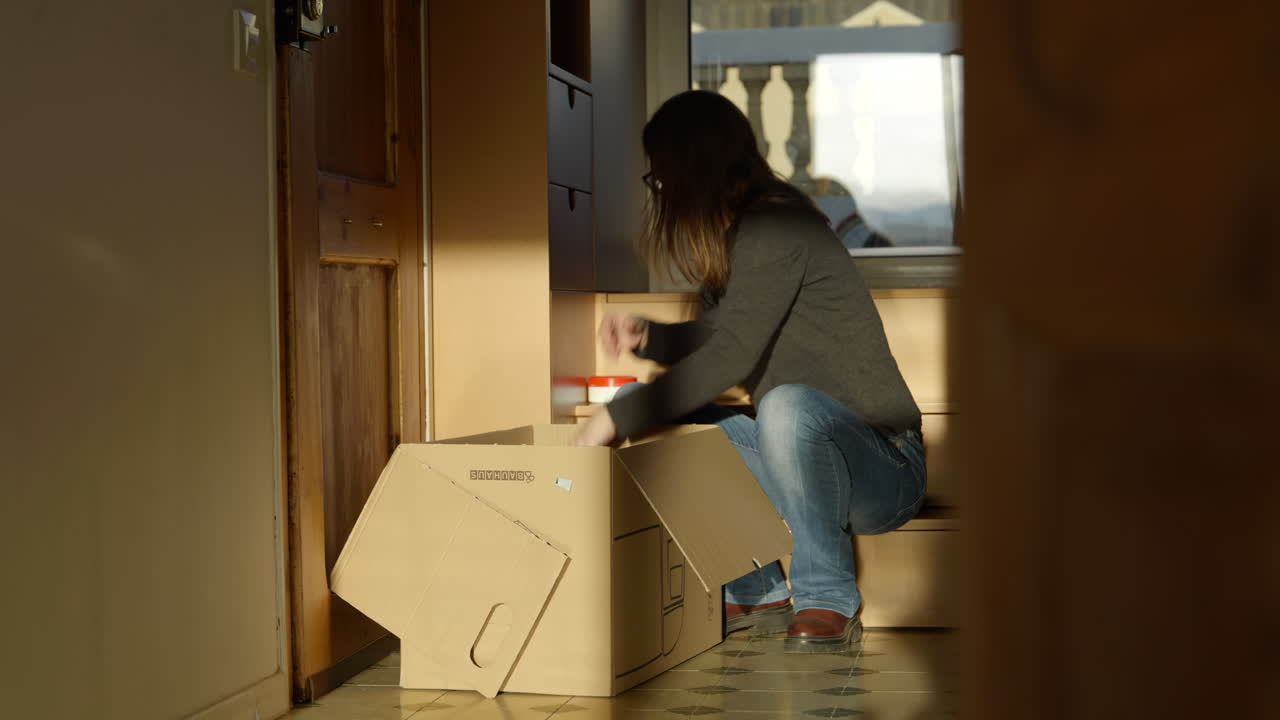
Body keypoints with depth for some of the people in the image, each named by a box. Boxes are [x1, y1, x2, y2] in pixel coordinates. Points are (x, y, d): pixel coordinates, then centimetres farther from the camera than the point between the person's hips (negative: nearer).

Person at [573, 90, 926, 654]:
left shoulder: (776, 228, -18)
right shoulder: (734, 236, 11)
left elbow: (731, 356, -25)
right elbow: (715, 336, 24)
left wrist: (618, 417, -20)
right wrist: (646, 336, 4)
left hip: (885, 469, -9)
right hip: (806, 458, 9)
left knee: (787, 406, -37)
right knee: (670, 420, 5)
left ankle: (828, 602, -19)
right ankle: (757, 595, 8)